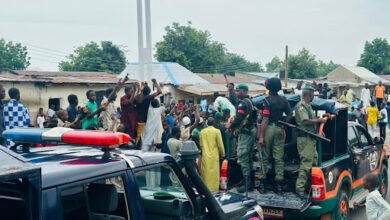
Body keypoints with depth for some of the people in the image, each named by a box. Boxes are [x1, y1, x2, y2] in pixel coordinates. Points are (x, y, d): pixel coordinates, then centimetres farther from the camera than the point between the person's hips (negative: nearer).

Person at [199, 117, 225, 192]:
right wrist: (222, 154, 9)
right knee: (214, 172, 1)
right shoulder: (217, 131, -6)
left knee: (205, 172, 9)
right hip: (214, 156, -3)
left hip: (205, 156, 3)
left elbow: (201, 145, 10)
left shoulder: (202, 132, 4)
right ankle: (214, 188, 1)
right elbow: (220, 145, -4)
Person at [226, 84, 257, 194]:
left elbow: (239, 118, -22)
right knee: (249, 156, 14)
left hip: (245, 132, -10)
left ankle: (247, 183, -11)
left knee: (242, 156, -9)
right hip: (252, 130, 10)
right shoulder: (250, 102, 17)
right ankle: (251, 182, 18)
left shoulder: (243, 103, -14)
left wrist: (230, 126, -5)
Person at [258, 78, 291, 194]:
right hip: (279, 129, 4)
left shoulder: (267, 100, -9)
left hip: (268, 129, -4)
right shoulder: (284, 100, 6)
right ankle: (279, 183, 7)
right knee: (279, 158, 7)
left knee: (265, 157, 6)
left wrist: (261, 136, -14)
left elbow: (265, 119, -14)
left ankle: (262, 183, 9)